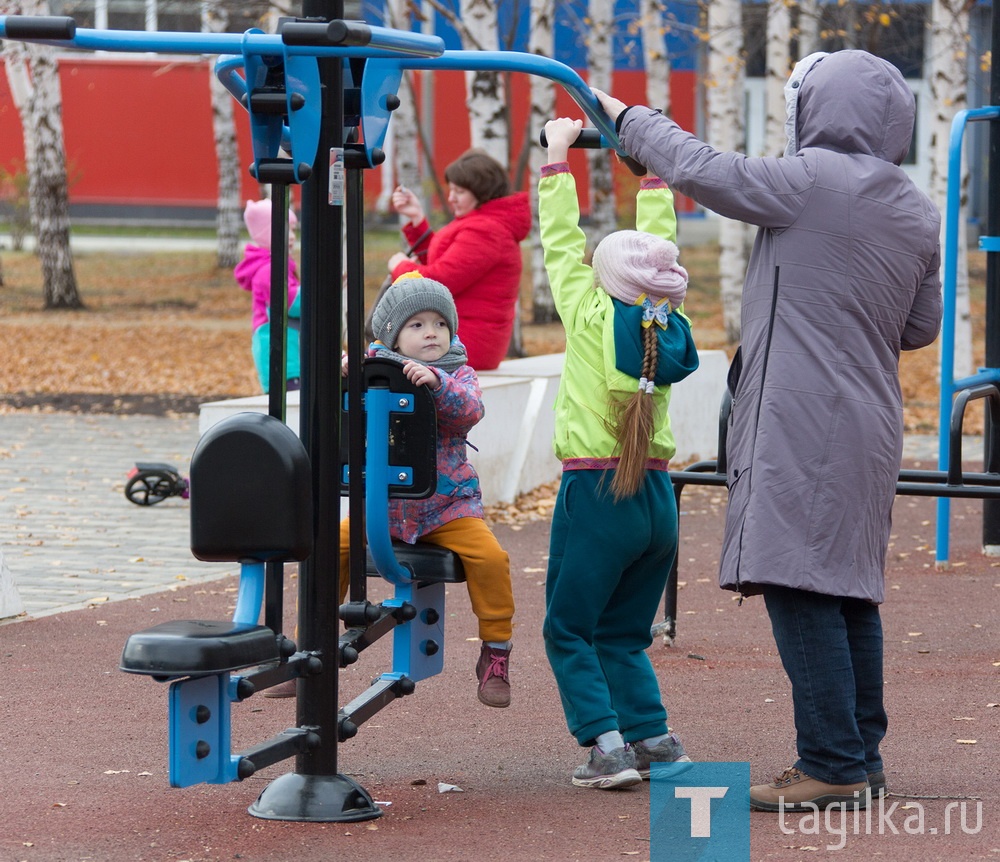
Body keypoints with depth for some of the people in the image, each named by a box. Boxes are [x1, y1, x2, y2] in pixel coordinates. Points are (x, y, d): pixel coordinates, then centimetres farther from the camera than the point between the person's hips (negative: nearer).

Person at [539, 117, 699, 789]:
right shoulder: (671, 326, 4)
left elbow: (562, 241, 1)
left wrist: (558, 157, 10)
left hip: (595, 494, -5)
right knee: (622, 634, 16)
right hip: (657, 497, 5)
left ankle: (608, 746, -9)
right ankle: (654, 737, 6)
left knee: (570, 630, 4)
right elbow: (659, 249, 17)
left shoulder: (593, 319, -8)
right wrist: (654, 172, 27)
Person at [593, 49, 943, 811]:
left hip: (802, 421, -8)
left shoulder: (812, 180, -11)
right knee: (851, 590, 14)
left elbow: (701, 170, -8)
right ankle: (861, 755, 18)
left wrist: (630, 119, 8)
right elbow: (921, 326, 19)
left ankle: (833, 766, -11)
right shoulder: (918, 213, 12)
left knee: (800, 586, -8)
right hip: (870, 426, 8)